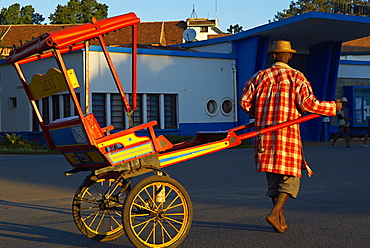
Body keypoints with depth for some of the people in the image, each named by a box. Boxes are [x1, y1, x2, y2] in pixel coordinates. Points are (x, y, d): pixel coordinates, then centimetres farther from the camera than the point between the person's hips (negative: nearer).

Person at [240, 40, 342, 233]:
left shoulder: (260, 76, 8)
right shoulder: (296, 77, -1)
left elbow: (244, 101, 5)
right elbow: (308, 103, -10)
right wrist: (333, 107, 4)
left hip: (264, 132, 4)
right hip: (287, 133, -4)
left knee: (273, 176, 14)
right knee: (290, 177, 2)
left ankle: (280, 219, 18)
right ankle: (275, 213, -16)